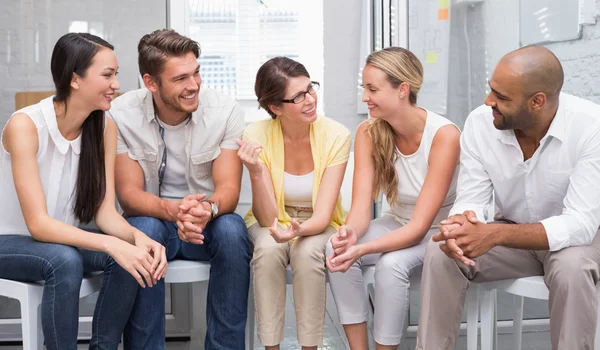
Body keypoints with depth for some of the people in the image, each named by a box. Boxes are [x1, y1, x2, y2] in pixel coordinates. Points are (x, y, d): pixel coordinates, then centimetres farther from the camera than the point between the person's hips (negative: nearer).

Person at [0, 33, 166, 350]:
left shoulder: (105, 127, -8)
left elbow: (105, 212, -12)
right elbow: (38, 223, -29)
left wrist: (138, 237, -33)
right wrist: (111, 244, -42)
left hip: (59, 239, 5)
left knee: (130, 256, -22)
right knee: (65, 261, -35)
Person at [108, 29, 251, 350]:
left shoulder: (225, 111, -11)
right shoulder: (122, 115, -12)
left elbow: (228, 189, -15)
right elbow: (128, 194, -15)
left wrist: (208, 209, -40)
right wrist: (173, 211, -37)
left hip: (208, 226, 1)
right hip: (153, 220, 0)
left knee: (232, 230, -32)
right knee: (143, 228, -34)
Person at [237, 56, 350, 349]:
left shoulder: (335, 135, -20)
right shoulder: (257, 135, -19)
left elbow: (322, 215, -21)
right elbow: (267, 219, -21)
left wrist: (298, 230, -43)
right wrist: (255, 172, -38)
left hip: (318, 226, 0)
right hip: (272, 224, 0)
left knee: (307, 251, -33)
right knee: (268, 248, -33)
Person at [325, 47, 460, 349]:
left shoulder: (444, 135, -25)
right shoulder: (368, 133, -10)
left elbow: (420, 226, -28)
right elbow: (361, 209, -16)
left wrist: (363, 249, -42)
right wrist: (350, 233, -40)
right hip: (398, 224, 5)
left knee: (391, 263, -33)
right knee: (336, 250, -24)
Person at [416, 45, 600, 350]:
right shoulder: (480, 122, -17)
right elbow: (471, 200, -13)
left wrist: (494, 234, -44)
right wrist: (461, 223, -39)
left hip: (575, 236, -2)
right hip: (510, 233, 3)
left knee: (571, 269, -36)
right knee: (440, 252, -22)